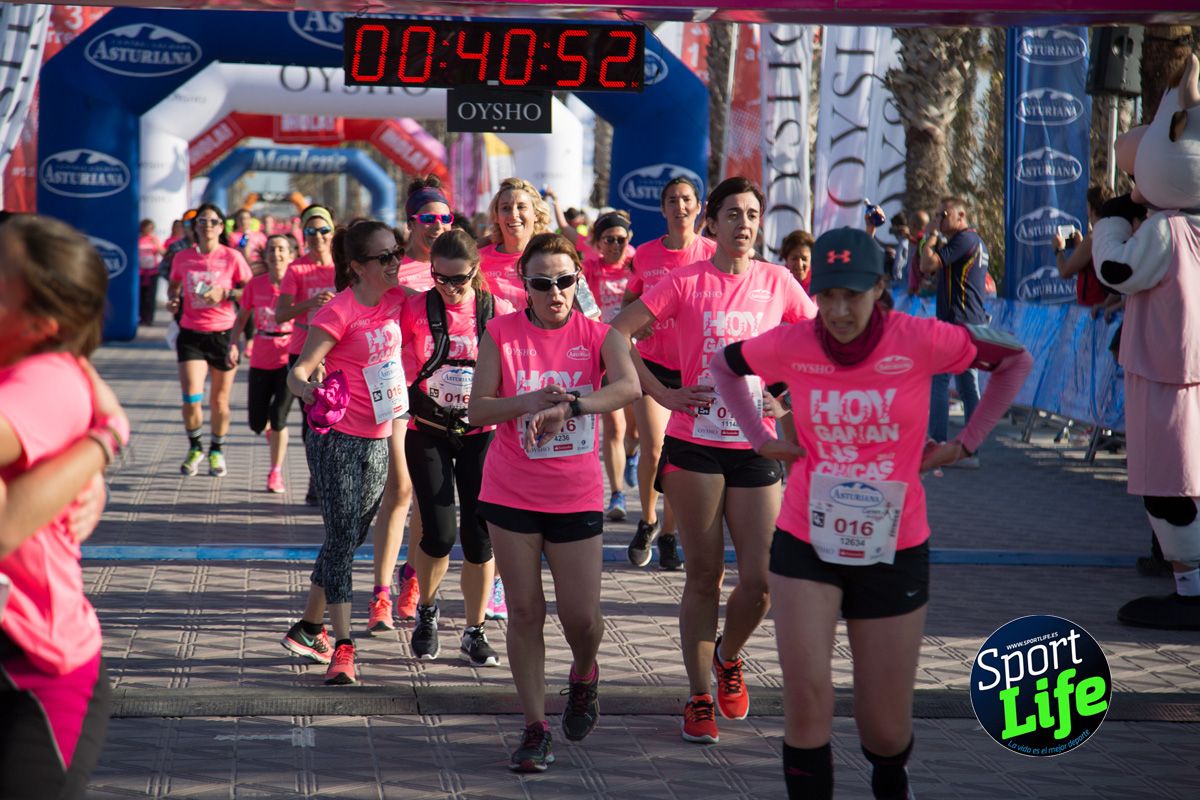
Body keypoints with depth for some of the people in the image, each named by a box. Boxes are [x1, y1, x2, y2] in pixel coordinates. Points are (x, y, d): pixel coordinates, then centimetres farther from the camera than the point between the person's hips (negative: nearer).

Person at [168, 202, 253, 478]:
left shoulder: (232, 257, -4)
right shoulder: (182, 257, 4)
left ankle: (217, 451, 27)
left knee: (219, 400, 6)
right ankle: (195, 447, 15)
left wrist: (225, 293, -17)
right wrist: (173, 299, 0)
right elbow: (174, 285, 21)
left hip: (223, 333, -1)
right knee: (191, 397, -10)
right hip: (191, 334, 1)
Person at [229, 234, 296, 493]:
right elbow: (242, 317, 14)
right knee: (257, 424, 6)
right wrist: (234, 345, 1)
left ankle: (276, 472, 6)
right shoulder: (255, 284, 1)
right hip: (260, 361, 3)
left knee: (278, 418, -11)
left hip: (288, 359, -3)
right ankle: (273, 431, 44)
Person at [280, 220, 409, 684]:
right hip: (338, 436, -7)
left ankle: (308, 629, 28)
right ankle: (342, 649, -8)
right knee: (342, 536, -9)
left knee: (352, 536, 13)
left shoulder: (395, 298, 2)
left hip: (379, 437, 7)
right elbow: (299, 370, -21)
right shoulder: (339, 312, -17)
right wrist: (307, 391, -42)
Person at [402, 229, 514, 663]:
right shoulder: (415, 309, -6)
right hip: (427, 434, -1)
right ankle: (426, 610, 20)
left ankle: (474, 633, 14)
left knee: (480, 536, -2)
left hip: (480, 435, 1)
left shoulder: (498, 313, -5)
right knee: (439, 533, -10)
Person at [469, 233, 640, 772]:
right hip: (511, 494, 0)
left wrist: (566, 407, -35)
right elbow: (477, 409, -6)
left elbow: (628, 387, -24)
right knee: (525, 611, 2)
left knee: (582, 615, 0)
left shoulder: (598, 335, -4)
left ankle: (584, 676, 35)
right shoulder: (501, 333, -2)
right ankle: (535, 727, 10)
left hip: (577, 497, 0)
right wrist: (530, 401, -23)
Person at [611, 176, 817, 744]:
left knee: (760, 579, -3)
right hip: (694, 446, -2)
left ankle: (728, 657, 27)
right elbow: (614, 335, -5)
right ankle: (700, 696, 13)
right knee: (704, 575, 2)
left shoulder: (776, 283, 4)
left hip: (754, 447, 2)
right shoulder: (686, 283, -3)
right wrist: (661, 394, -11)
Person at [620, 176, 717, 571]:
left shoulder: (711, 253, -4)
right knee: (652, 449, -11)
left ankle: (668, 533, 22)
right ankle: (648, 520, 15)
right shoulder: (646, 254, 0)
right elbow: (628, 300, 14)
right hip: (652, 363, 0)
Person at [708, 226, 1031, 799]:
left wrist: (964, 444, -2)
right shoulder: (792, 344, -8)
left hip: (892, 550, 0)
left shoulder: (919, 341, -14)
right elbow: (724, 366, 13)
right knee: (806, 696, -14)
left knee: (886, 727, 9)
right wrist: (760, 439, 3)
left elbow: (1014, 360, 1)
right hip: (806, 542, 0)